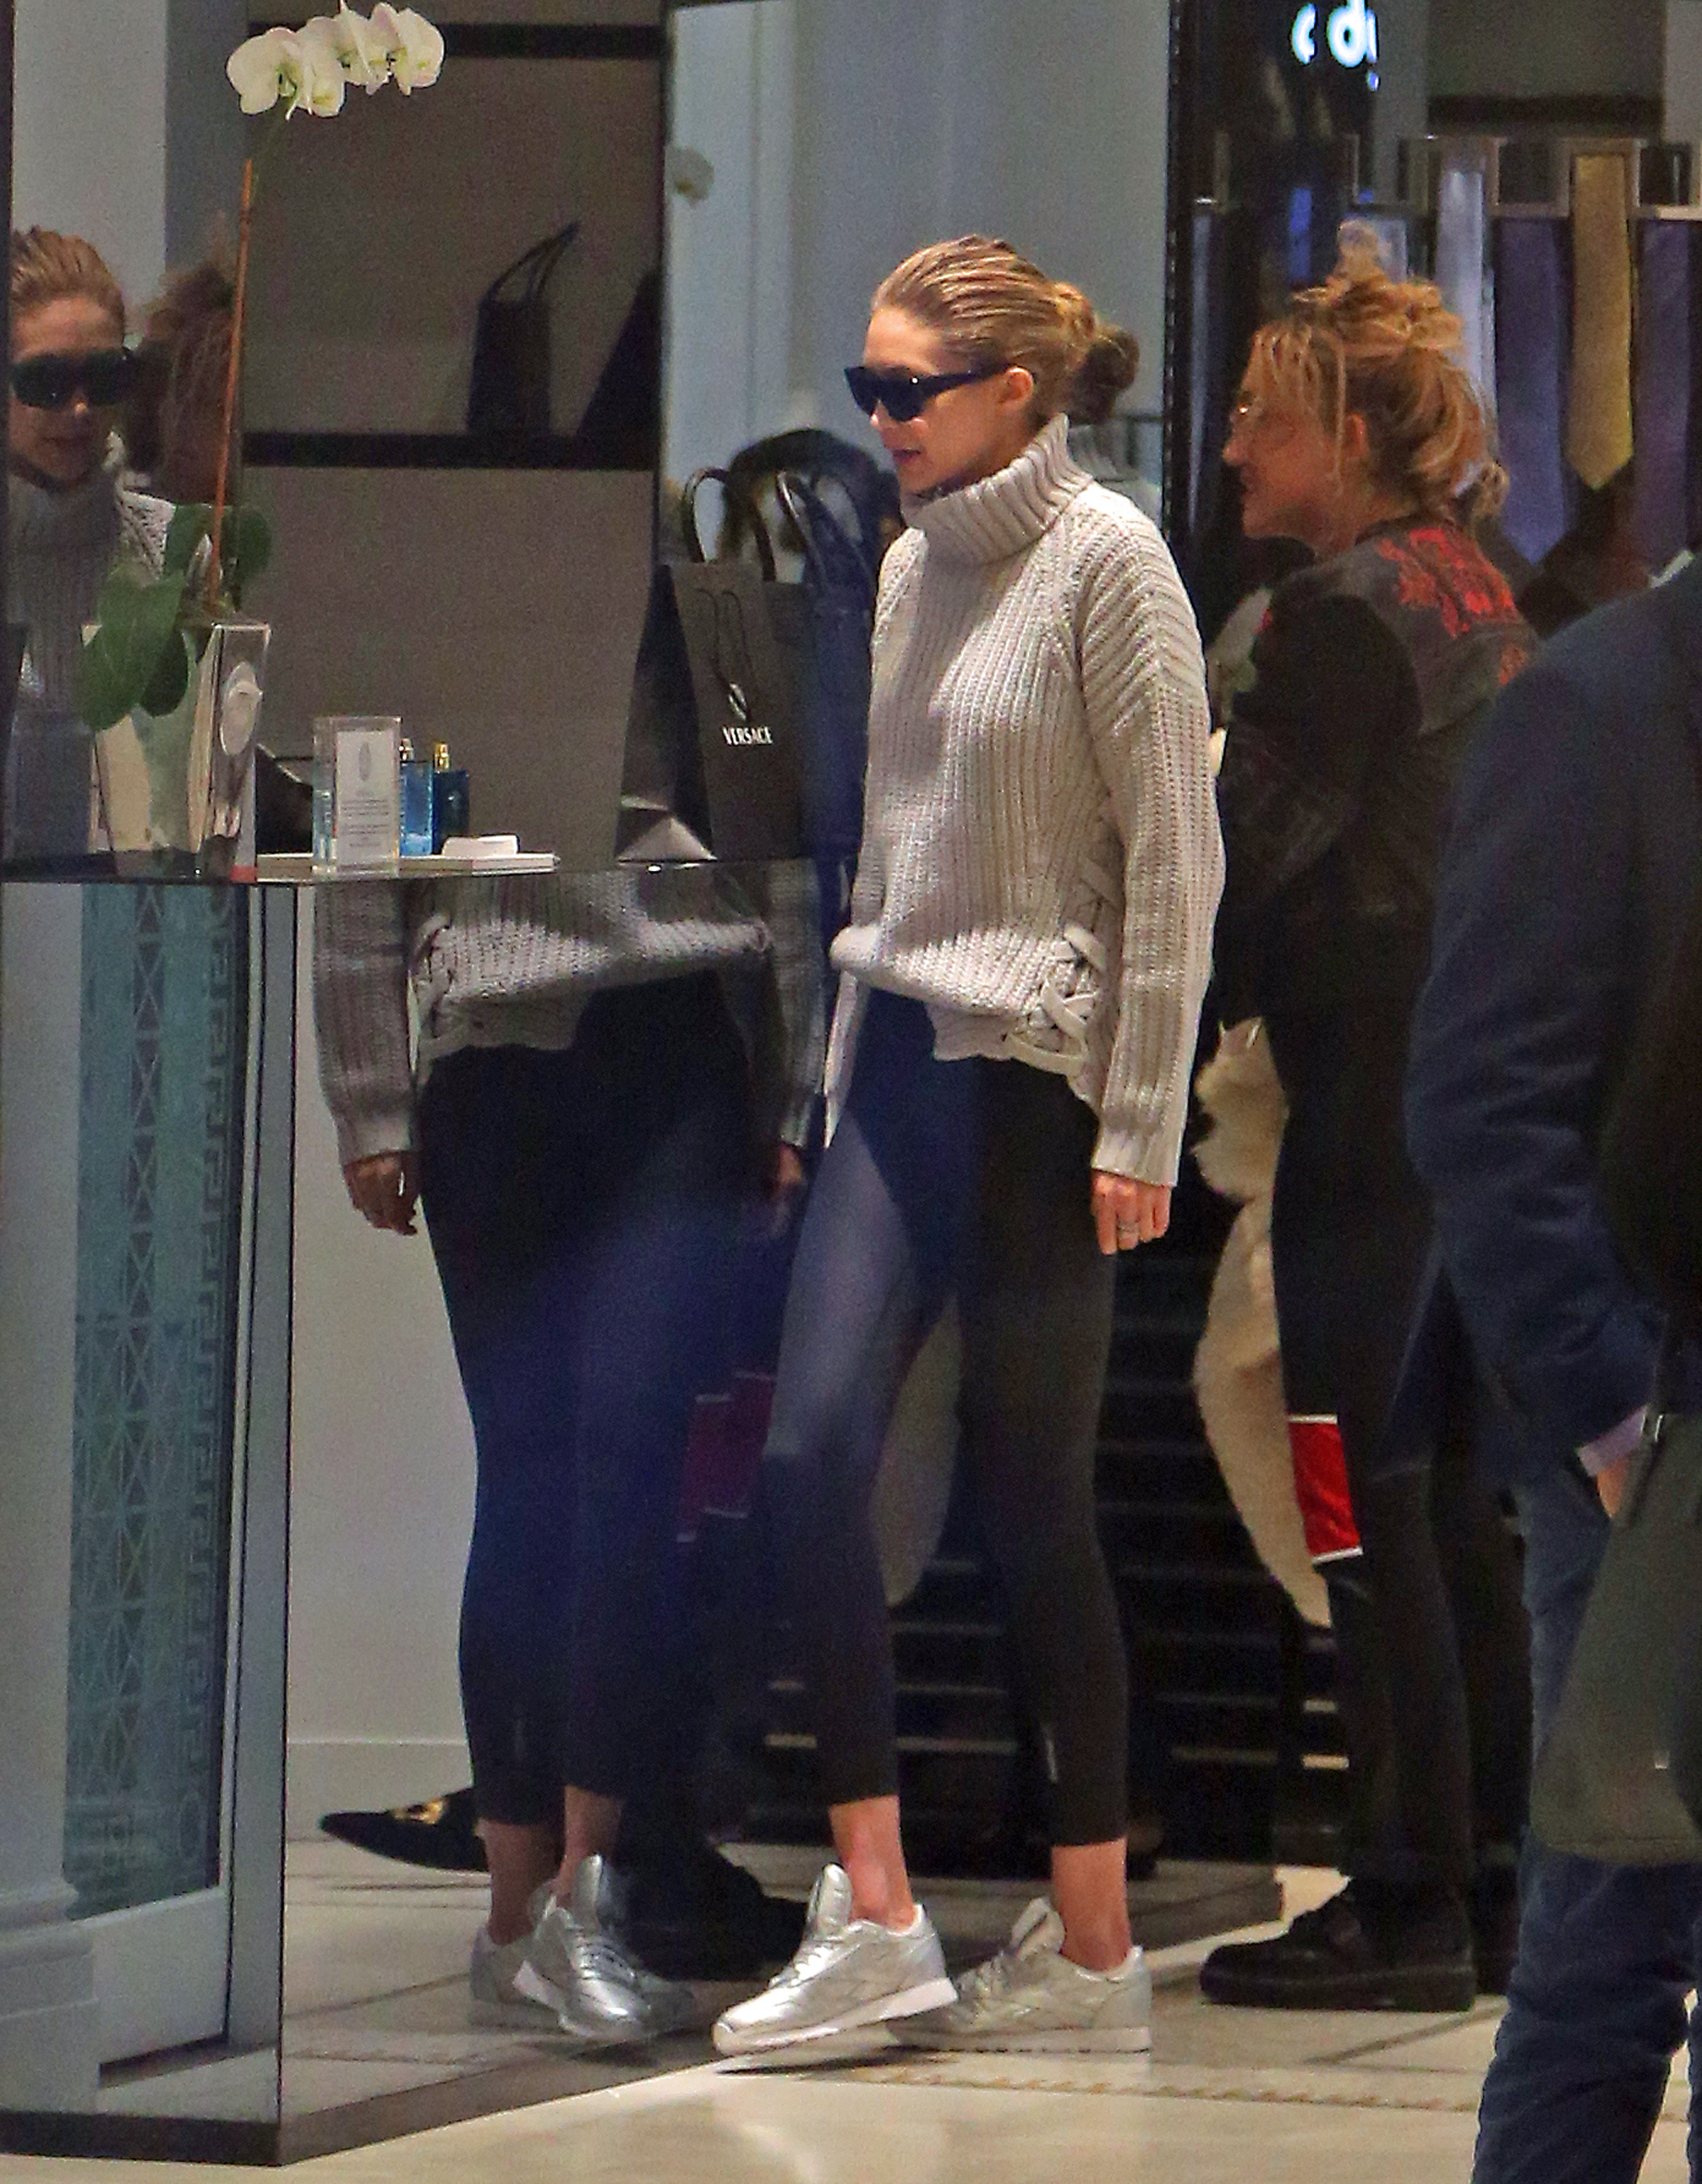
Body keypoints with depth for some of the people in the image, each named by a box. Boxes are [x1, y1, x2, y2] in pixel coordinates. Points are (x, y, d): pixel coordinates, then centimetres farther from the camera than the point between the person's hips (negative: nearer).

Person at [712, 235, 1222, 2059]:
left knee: (1032, 1510, -2)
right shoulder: (913, 566, 13)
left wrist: (1140, 1126, -13)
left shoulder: (1106, 559, -8)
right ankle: (874, 1921, -4)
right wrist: (844, 1071, 18)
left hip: (1041, 1072, -7)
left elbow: (1172, 852, -11)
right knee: (810, 1454, -6)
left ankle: (1093, 1944, 8)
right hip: (900, 1061, 7)